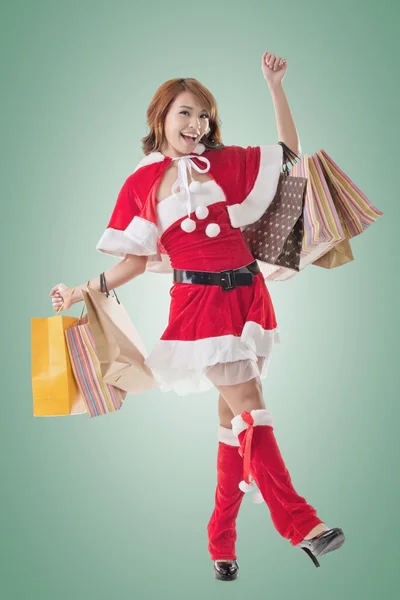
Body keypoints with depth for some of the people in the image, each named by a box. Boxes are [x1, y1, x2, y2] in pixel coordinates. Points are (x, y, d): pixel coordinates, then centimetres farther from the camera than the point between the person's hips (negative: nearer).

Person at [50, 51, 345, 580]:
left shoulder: (228, 162, 10)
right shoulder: (141, 183, 4)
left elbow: (290, 150, 17)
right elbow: (137, 259, 8)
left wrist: (274, 86, 11)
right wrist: (83, 291, 3)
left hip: (247, 293, 4)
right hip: (199, 303, -3)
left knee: (234, 415, 7)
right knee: (250, 409, -12)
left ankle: (222, 541, 18)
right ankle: (301, 523, -8)